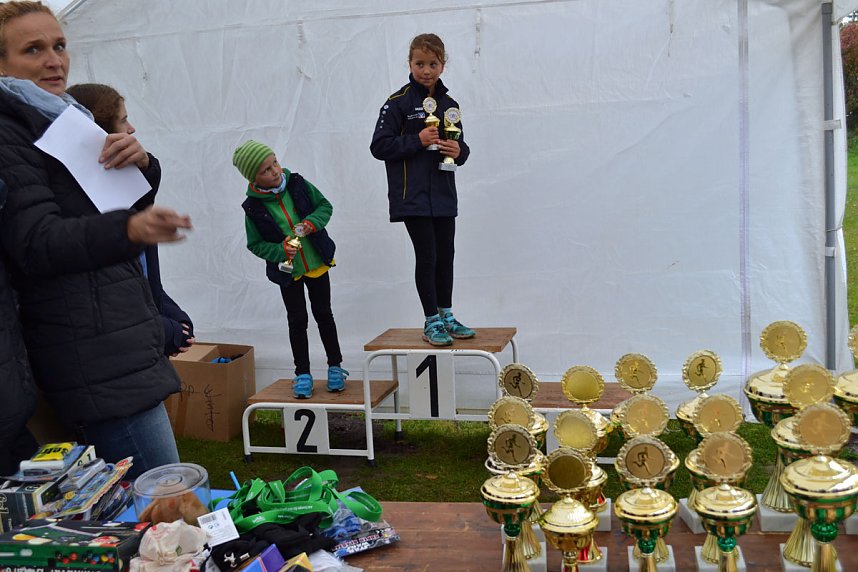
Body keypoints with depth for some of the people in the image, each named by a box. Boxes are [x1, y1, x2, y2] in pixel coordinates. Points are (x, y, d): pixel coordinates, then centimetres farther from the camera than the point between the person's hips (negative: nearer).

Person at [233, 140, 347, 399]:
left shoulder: (297, 184, -10)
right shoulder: (253, 207, -14)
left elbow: (325, 205, 0)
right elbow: (255, 244, -5)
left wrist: (312, 222, -20)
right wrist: (280, 251, -22)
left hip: (317, 263, 1)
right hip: (288, 271, -1)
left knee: (324, 314, 10)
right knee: (297, 320, 6)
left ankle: (335, 366, 24)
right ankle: (303, 373, 19)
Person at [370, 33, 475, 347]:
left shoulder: (449, 104, 11)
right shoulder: (398, 102, -5)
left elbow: (460, 146, 19)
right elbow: (379, 146, -10)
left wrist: (459, 151, -5)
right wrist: (418, 141, -18)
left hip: (444, 194, 6)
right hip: (413, 196, -5)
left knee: (446, 256, 11)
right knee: (426, 257, -2)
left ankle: (446, 317, 26)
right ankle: (431, 322, 11)